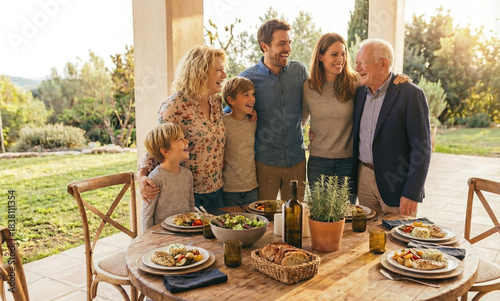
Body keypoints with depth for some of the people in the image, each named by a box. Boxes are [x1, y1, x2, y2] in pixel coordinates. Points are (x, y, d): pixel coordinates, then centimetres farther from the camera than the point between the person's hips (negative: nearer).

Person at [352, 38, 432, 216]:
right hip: (364, 179, 6)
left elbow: (421, 148, -14)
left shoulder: (411, 94, -12)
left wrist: (412, 193, -17)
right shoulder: (361, 91, 7)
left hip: (396, 184, -5)